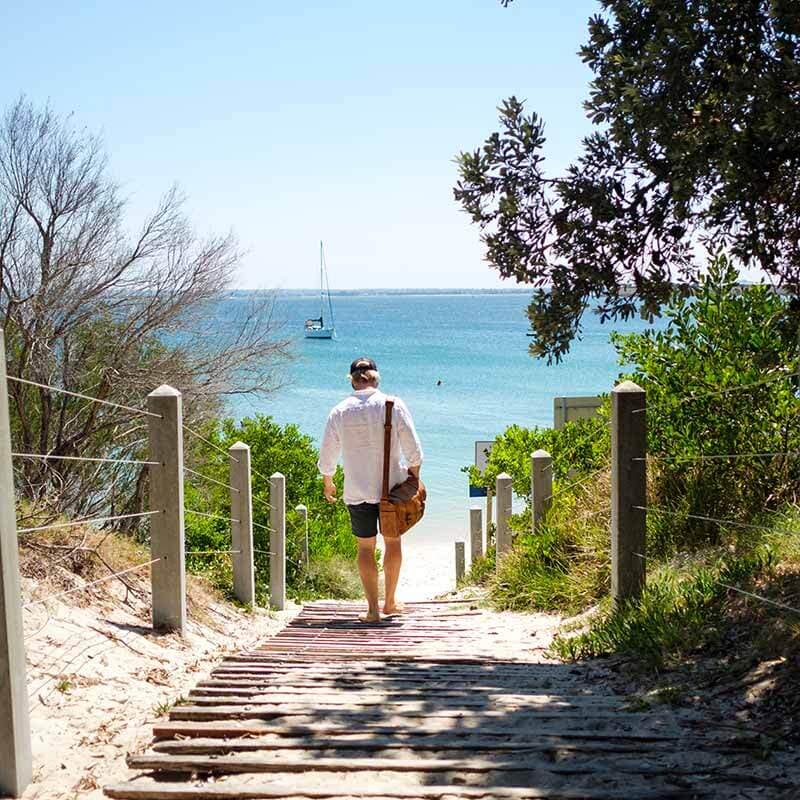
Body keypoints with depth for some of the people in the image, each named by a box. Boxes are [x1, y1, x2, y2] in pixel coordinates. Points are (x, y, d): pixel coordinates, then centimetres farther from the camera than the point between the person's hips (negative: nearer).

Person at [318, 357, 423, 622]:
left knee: (365, 547, 9)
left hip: (357, 492, 0)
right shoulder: (394, 405, -7)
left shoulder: (339, 412, -4)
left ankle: (373, 609, 10)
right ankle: (390, 602, 25)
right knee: (393, 541, 17)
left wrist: (328, 484, 20)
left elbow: (327, 457, 3)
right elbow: (414, 450, -5)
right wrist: (414, 477, 12)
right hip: (391, 488, 0)